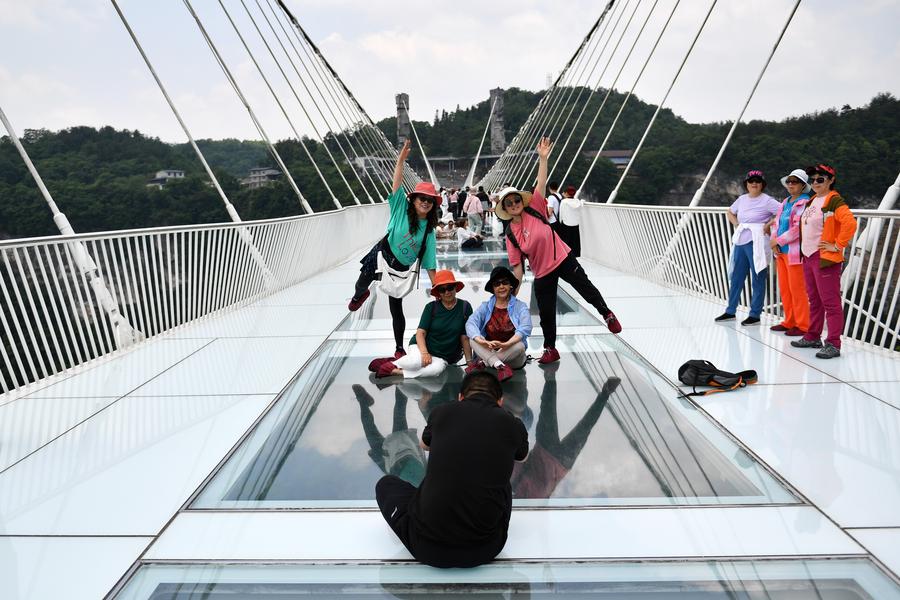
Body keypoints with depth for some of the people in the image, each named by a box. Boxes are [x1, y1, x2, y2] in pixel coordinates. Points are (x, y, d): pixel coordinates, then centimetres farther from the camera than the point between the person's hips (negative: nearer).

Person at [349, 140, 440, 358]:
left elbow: (430, 264, -2)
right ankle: (359, 295, 52)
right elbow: (397, 184, -18)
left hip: (400, 269, 1)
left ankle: (399, 348, 21)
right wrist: (401, 159, -28)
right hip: (382, 254, -1)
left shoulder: (429, 231, -3)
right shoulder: (401, 208, -7)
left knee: (396, 309, 6)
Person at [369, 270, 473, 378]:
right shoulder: (431, 307, -2)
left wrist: (469, 361, -7)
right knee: (416, 362, -36)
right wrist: (424, 353, -24)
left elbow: (465, 337, -3)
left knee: (437, 368, -35)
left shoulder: (465, 307, -3)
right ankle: (392, 363, -10)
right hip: (422, 346, -1)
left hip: (442, 357, 1)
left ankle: (396, 371, -27)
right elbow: (420, 332, -8)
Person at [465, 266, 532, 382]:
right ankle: (500, 367, -35)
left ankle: (482, 364, -26)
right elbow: (470, 323, -13)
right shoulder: (485, 306, 5)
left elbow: (525, 329, -19)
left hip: (512, 356, -1)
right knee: (474, 339, -23)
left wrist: (505, 345, -37)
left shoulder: (521, 306, -1)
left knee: (519, 345, -32)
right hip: (487, 353, 2)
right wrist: (482, 342, -34)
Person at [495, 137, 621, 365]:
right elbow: (517, 265, -2)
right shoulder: (510, 234, -5)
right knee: (546, 313, 7)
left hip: (564, 259, -1)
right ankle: (550, 349, 25)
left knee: (586, 289, 6)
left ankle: (607, 314, 36)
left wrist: (543, 158, -24)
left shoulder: (534, 210, -8)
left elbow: (541, 183, -15)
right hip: (542, 274, 1)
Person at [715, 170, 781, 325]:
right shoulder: (742, 199, 12)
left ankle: (755, 314, 7)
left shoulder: (767, 200, -6)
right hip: (740, 242, 7)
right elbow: (730, 212, 28)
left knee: (758, 279, 0)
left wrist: (768, 225, -12)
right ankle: (730, 311, 24)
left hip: (756, 243, -7)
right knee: (736, 277, 13)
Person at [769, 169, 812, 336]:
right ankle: (789, 322, 23)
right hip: (781, 252, 8)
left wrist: (778, 241, -11)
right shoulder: (785, 202, 16)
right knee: (784, 289, 13)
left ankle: (802, 325, 6)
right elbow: (777, 222, 15)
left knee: (797, 290, -3)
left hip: (795, 252, -8)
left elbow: (798, 228, -18)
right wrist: (774, 242, -1)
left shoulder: (804, 203, -10)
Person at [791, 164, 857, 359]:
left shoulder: (834, 201, -11)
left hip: (825, 258, -9)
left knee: (830, 302, -6)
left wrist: (837, 246, -18)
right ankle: (813, 337, 26)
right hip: (808, 256, 9)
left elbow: (850, 223, -23)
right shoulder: (812, 201, 15)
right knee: (814, 300, 16)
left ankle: (833, 345, -3)